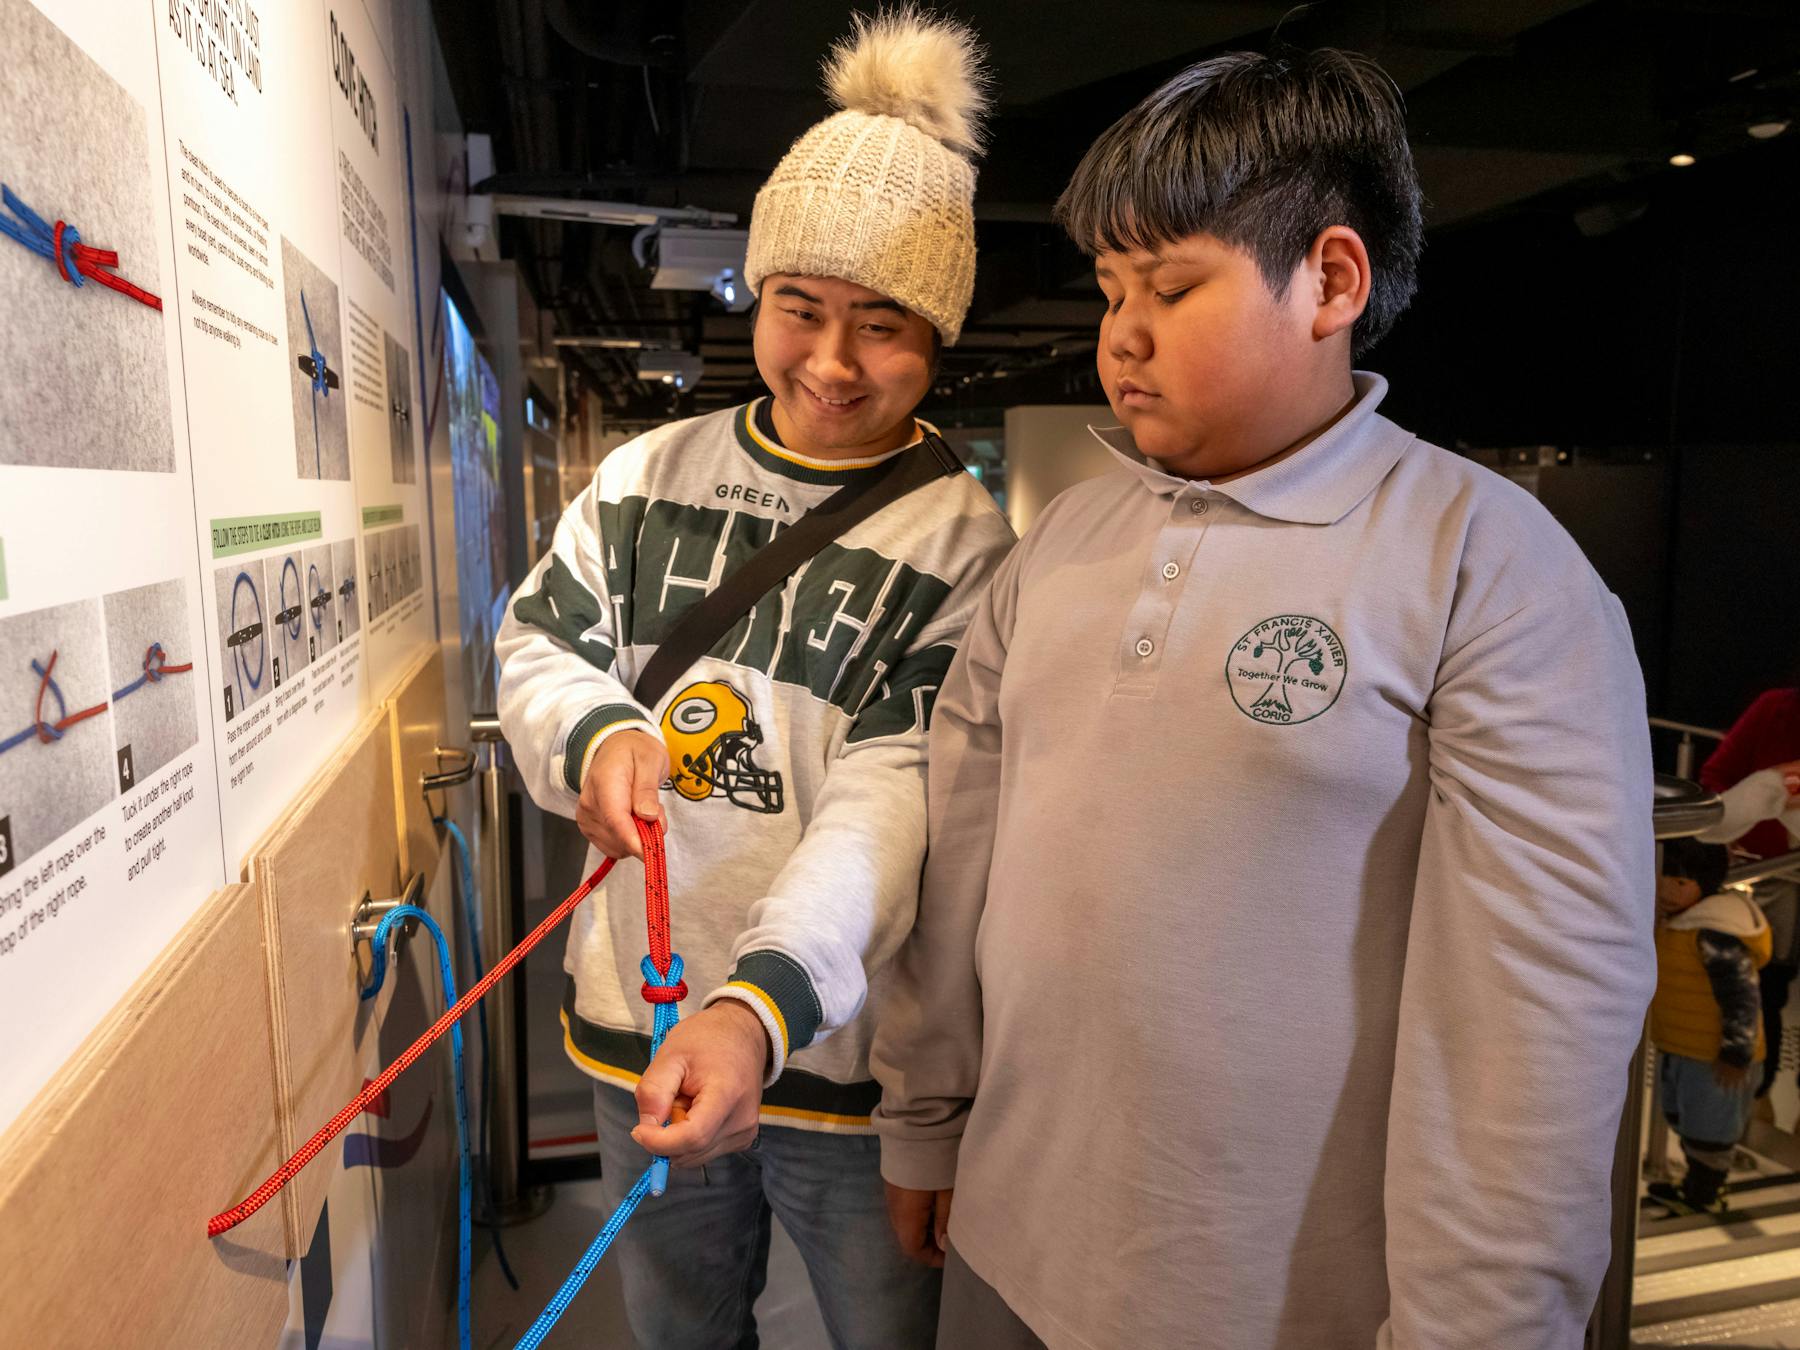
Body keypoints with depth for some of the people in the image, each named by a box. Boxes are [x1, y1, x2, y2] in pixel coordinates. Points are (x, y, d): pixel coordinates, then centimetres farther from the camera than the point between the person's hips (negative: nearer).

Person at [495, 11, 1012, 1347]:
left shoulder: (968, 539, -12)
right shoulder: (650, 473, 1)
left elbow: (897, 791, -21)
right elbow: (538, 645, 8)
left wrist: (764, 1002, -36)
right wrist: (596, 731, -16)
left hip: (848, 1045, -3)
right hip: (641, 1025, 4)